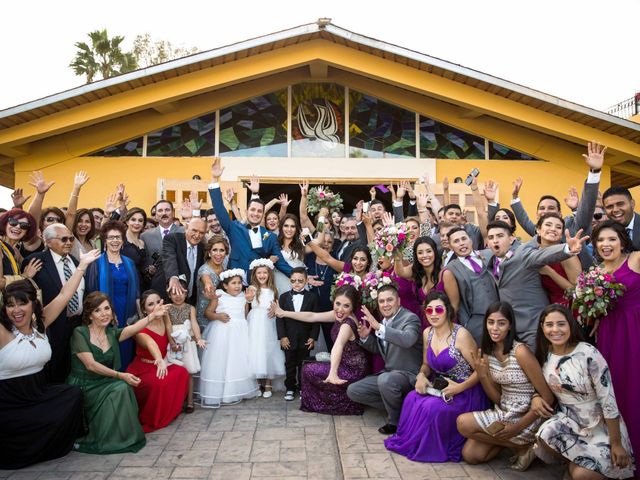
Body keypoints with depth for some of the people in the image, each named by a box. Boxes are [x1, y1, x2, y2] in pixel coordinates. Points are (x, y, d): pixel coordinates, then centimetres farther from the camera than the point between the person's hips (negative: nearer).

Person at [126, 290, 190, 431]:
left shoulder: (164, 320, -3)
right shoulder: (140, 329, -21)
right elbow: (150, 343, -45)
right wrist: (160, 360, -64)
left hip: (160, 366, 6)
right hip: (141, 371, -6)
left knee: (181, 373, -22)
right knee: (158, 383, -34)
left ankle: (168, 413, -2)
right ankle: (147, 420, -10)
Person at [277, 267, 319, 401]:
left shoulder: (312, 297, -1)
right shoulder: (284, 297, 1)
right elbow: (279, 318, -2)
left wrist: (313, 337, -7)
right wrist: (282, 337, -9)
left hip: (305, 339, 0)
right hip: (289, 339, 1)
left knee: (303, 364, 10)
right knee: (290, 364, 10)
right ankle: (290, 388, 22)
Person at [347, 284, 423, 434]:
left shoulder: (410, 318, -14)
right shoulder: (383, 321, 9)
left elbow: (408, 340, -37)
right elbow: (378, 349, 21)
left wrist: (379, 327, -41)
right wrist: (365, 337, 0)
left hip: (410, 375, -8)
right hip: (388, 374, 8)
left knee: (386, 380, -38)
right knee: (353, 391, 0)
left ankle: (396, 421, -10)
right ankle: (397, 407, 6)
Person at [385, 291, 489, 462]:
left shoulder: (460, 335, -18)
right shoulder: (427, 333, 2)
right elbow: (426, 364, 15)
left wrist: (460, 387, -26)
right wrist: (421, 376, -7)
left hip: (465, 392, -6)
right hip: (441, 387, 6)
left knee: (431, 406, -29)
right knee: (412, 398, -21)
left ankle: (436, 447, -3)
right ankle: (410, 440, 0)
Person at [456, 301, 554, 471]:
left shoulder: (520, 352, -22)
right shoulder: (487, 352, 0)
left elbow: (547, 397, -19)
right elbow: (497, 399, 3)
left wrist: (519, 427, -20)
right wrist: (482, 374, -15)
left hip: (525, 418, -7)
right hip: (504, 412, 7)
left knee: (463, 423, -16)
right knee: (469, 455, 0)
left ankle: (522, 446, -1)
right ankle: (513, 439, 14)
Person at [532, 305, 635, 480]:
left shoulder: (588, 353, -21)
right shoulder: (544, 354, -4)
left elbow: (608, 400, -18)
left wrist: (616, 444, -16)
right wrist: (535, 397, -11)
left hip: (601, 425, -4)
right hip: (569, 419, 4)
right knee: (545, 435, -28)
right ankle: (573, 458, 5)